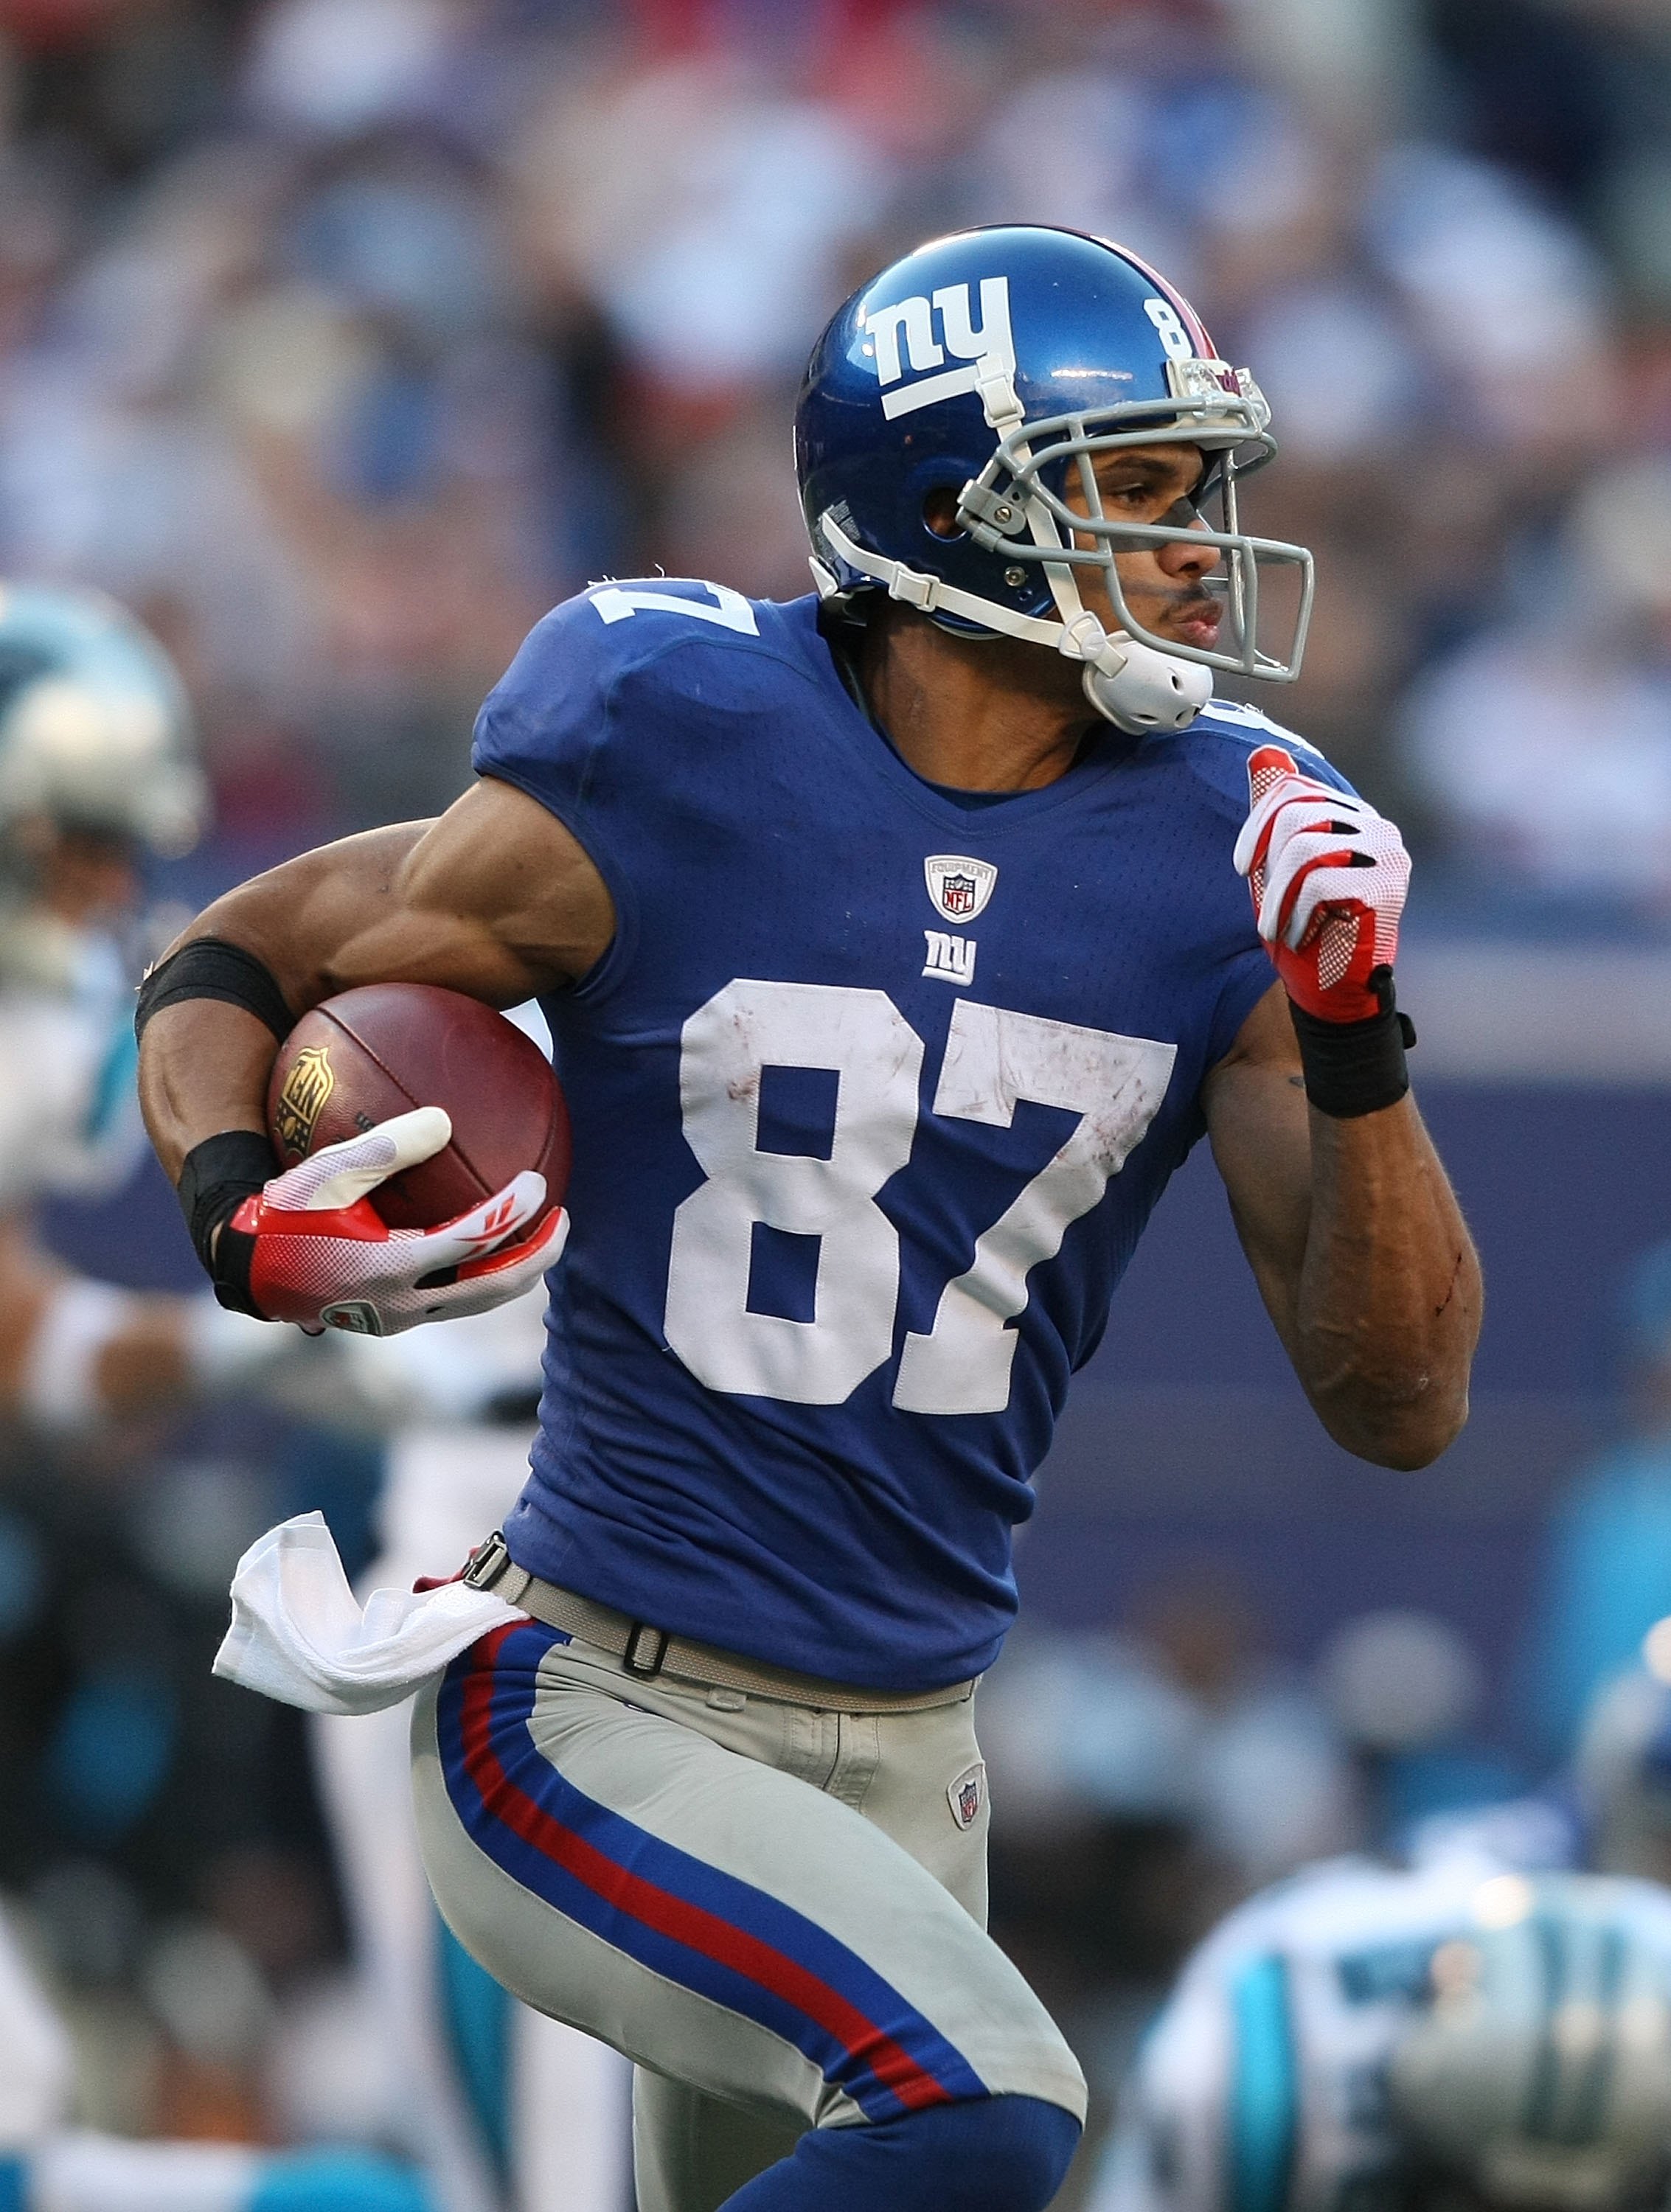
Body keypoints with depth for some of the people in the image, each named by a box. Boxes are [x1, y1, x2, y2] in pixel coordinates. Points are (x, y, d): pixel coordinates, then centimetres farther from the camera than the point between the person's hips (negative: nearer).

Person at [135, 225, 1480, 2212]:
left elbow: (1398, 1403, -1)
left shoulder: (1215, 857, -1)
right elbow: (242, 964, 3)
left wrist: (1351, 1044, -15)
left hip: (904, 1754, 6)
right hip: (592, 1724, -6)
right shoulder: (670, 780, -12)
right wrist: (243, 1217, -19)